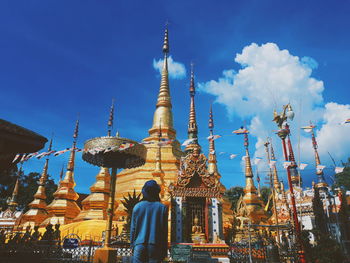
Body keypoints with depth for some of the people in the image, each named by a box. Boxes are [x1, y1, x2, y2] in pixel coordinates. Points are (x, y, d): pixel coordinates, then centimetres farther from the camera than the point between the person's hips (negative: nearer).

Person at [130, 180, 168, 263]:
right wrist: (164, 250, 8)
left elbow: (133, 228, 6)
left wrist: (132, 244, 16)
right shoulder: (162, 208, 0)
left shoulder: (137, 206, 3)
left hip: (139, 244, 1)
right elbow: (164, 230, 2)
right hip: (155, 245, -1)